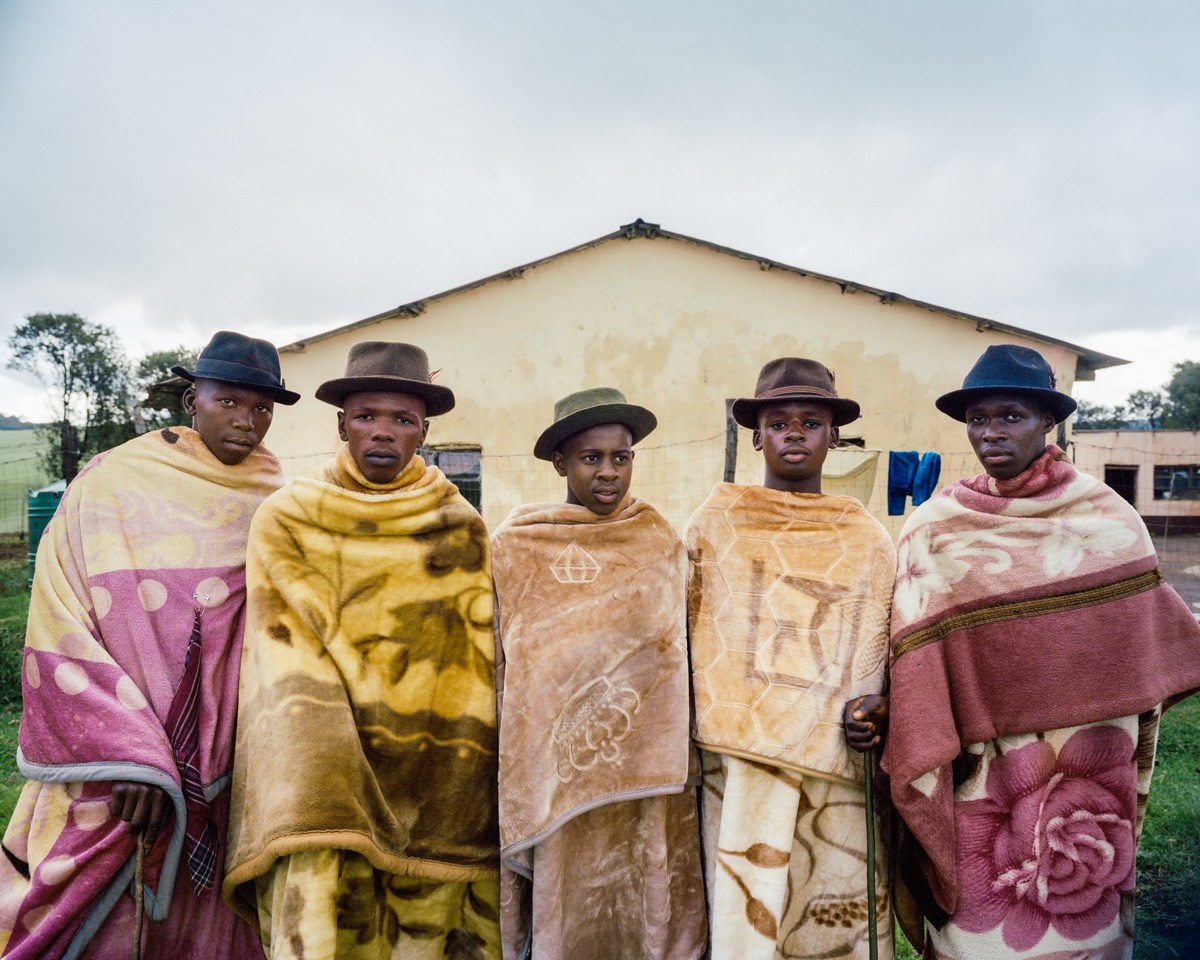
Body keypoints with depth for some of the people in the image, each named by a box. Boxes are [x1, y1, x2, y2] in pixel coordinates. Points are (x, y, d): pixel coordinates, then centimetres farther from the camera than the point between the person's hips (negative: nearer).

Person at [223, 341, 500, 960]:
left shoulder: (461, 531, 3)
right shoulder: (287, 522, 1)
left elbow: (477, 670, 2)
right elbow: (289, 668, -6)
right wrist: (307, 808, -15)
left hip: (432, 789, 1)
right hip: (318, 773, -1)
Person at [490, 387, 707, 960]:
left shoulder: (661, 543, 1)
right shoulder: (516, 545, -4)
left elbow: (679, 656, 8)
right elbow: (496, 665, 2)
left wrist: (675, 762, 8)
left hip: (647, 777, 2)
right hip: (556, 778, -1)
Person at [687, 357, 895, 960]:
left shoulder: (867, 537, 6)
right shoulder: (717, 520, 0)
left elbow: (883, 646, 12)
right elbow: (683, 630, 4)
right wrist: (707, 719, -1)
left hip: (841, 763, 2)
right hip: (741, 763, -2)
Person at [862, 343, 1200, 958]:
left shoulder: (1106, 518, -2)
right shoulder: (935, 527, -2)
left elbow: (1146, 639, 7)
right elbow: (918, 663, -1)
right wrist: (886, 710, -17)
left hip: (1082, 772, 0)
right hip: (974, 776, 0)